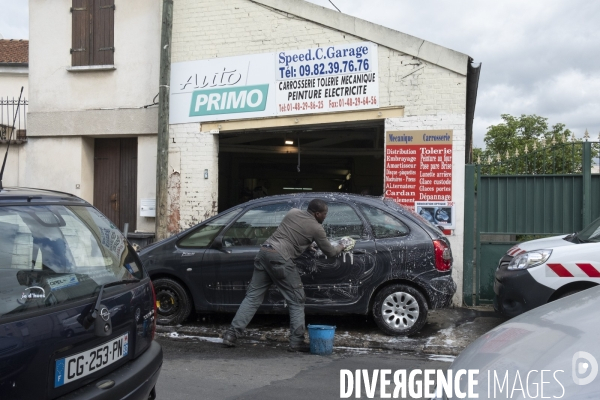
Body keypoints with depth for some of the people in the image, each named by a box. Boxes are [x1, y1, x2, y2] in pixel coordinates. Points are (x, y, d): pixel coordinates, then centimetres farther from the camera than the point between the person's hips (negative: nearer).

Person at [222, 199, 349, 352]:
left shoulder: (293, 212, 17)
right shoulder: (316, 228, 3)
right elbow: (330, 252, 15)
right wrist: (340, 247, 36)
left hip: (264, 251, 7)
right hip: (280, 259, -6)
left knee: (253, 297, 9)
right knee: (296, 302, 6)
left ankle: (231, 334, 5)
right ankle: (296, 342, 5)